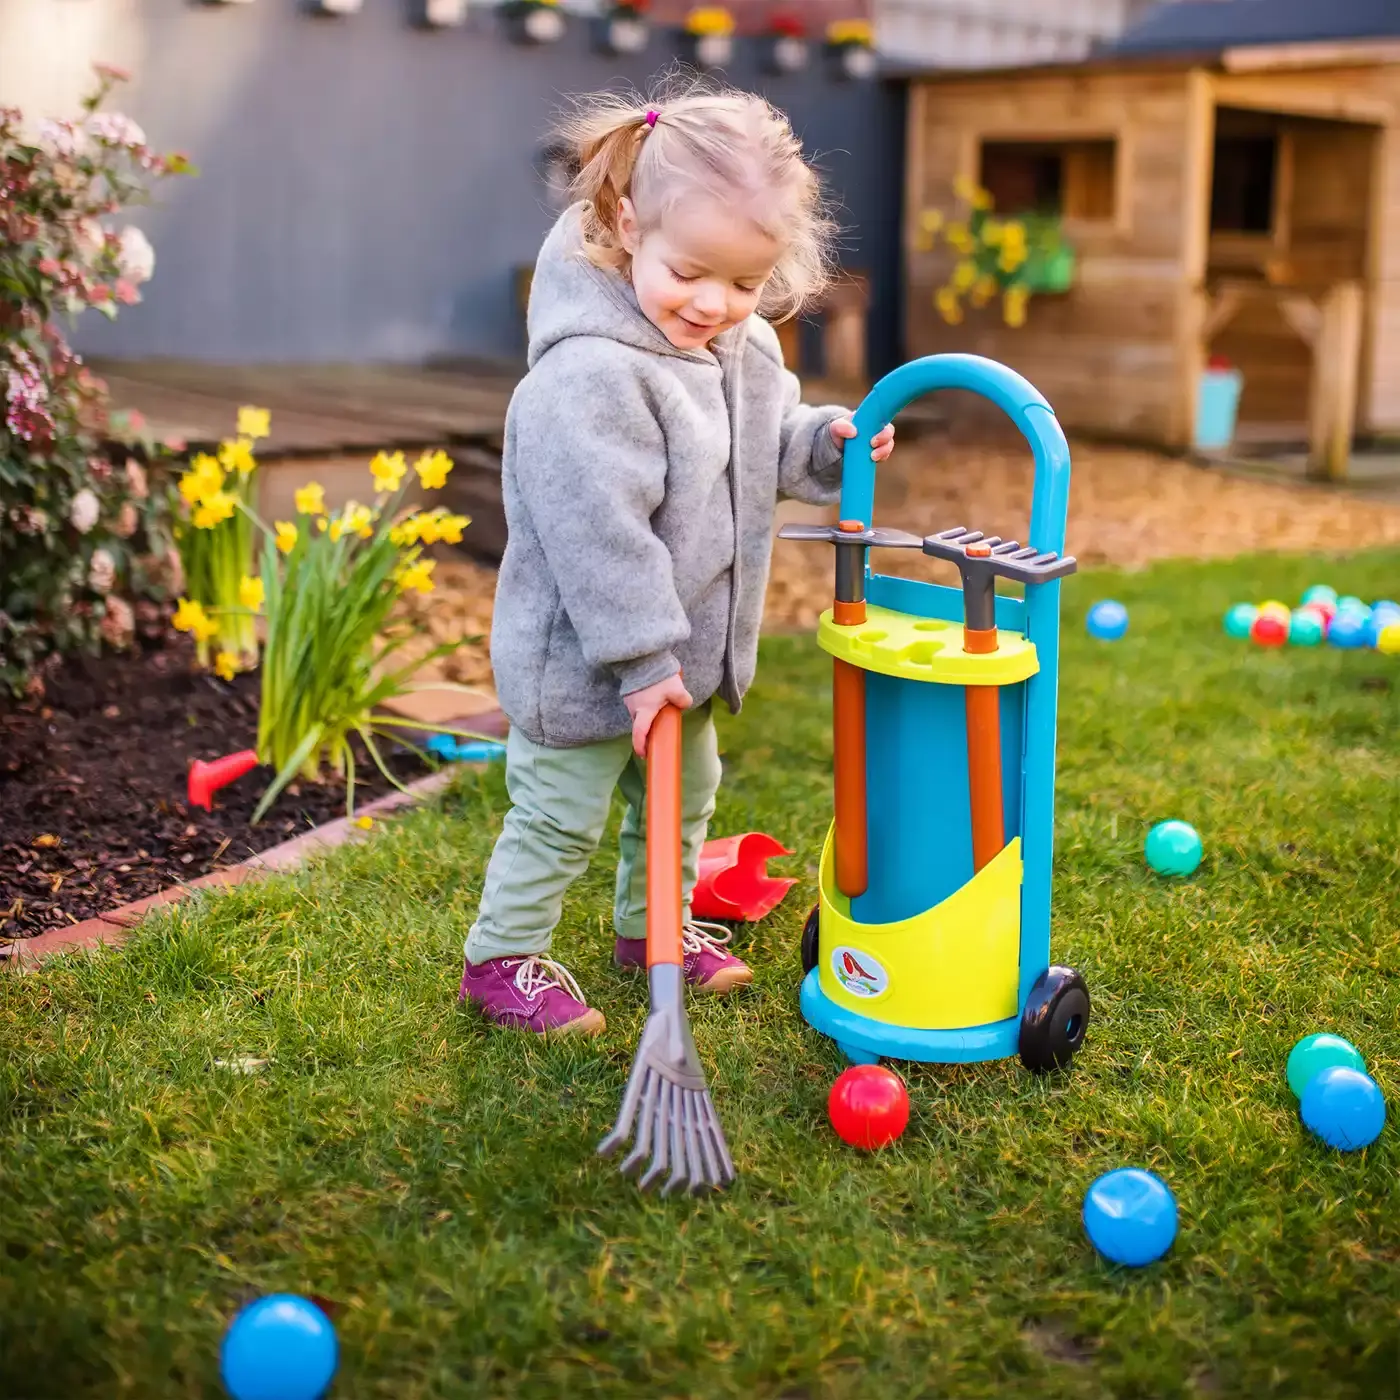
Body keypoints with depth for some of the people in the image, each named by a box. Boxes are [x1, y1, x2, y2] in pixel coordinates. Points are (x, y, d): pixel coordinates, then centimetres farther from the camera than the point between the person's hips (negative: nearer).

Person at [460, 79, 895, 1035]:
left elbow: (768, 447, 17)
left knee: (683, 795, 24)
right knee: (560, 816, 6)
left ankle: (655, 926, 46)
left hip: (685, 648, 9)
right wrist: (641, 660, -26)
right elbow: (599, 534, -29)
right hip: (584, 661, -9)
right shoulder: (590, 377, -29)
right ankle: (502, 960, 25)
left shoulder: (747, 350, 0)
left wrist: (825, 444, -5)